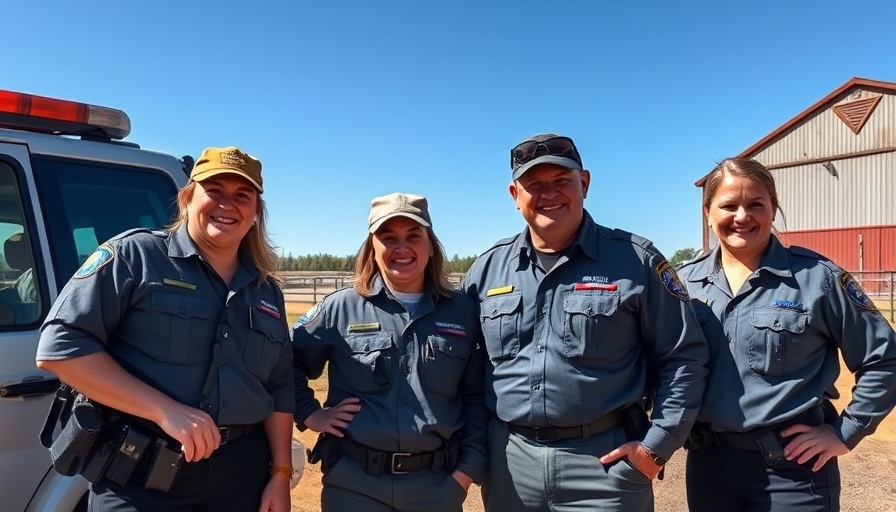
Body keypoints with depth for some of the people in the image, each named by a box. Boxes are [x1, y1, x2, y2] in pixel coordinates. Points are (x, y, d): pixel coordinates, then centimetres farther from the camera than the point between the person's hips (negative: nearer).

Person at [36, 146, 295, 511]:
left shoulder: (267, 292, 9)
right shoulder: (134, 255, -6)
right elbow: (60, 345, -13)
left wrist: (281, 473, 5)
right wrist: (166, 410, -19)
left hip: (241, 471, 5)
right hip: (140, 471, -4)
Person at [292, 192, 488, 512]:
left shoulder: (463, 312, 1)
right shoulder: (340, 308, -2)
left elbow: (476, 397, 2)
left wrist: (467, 469, -2)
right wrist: (310, 414, -1)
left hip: (438, 482, 1)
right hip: (354, 482, 0)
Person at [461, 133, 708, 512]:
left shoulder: (635, 261, -5)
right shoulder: (487, 269, 4)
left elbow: (683, 356, -2)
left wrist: (657, 445, -7)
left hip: (605, 459, -2)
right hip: (509, 460, 3)